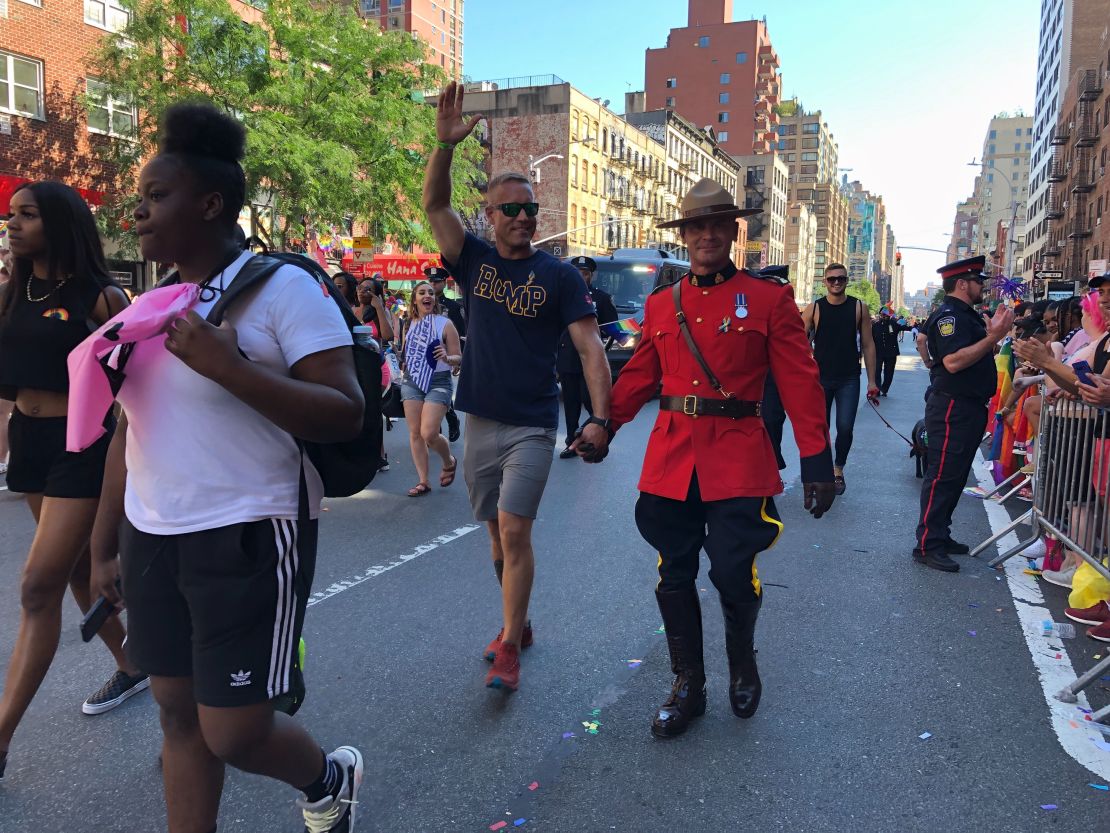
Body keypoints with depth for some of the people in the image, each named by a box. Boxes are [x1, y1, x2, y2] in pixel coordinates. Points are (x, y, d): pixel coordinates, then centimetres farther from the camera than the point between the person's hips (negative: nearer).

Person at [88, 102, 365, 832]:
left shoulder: (283, 287, -11)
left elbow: (346, 415, -18)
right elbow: (131, 431, 16)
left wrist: (227, 367, -26)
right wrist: (104, 544, 18)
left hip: (247, 540, -6)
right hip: (153, 540, 7)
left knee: (234, 733, 1)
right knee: (180, 716, 15)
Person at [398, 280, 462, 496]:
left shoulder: (445, 324, -6)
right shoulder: (410, 324, 8)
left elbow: (459, 358, -5)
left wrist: (447, 358, -25)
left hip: (438, 383, -5)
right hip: (412, 381, 5)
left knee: (429, 434, -14)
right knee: (415, 432, 3)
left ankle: (449, 462, 17)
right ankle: (423, 481, 12)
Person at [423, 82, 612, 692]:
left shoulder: (559, 275, -3)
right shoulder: (475, 261, 6)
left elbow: (590, 349, -9)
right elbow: (434, 205, -5)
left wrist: (600, 419, -20)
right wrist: (446, 144, -21)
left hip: (532, 425, -4)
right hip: (480, 422, 4)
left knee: (514, 530, -12)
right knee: (498, 533, 14)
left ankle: (509, 647, 0)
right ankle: (517, 622, 31)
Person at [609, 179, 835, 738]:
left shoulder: (769, 298, 0)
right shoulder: (660, 304, 10)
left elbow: (800, 384, -2)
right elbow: (638, 377, 14)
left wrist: (817, 461, -6)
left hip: (738, 458, -3)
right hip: (670, 458, 3)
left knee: (733, 573, 0)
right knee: (675, 576, 8)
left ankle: (742, 662, 32)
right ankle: (688, 685, 27)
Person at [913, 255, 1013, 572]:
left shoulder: (968, 315, 17)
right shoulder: (948, 315, -15)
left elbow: (980, 355, 19)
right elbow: (953, 361, -26)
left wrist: (995, 330, 8)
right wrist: (993, 336, -24)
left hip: (969, 409, 11)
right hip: (952, 409, -11)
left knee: (955, 477, 15)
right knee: (942, 477, -8)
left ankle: (940, 536, 25)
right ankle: (927, 546, -4)